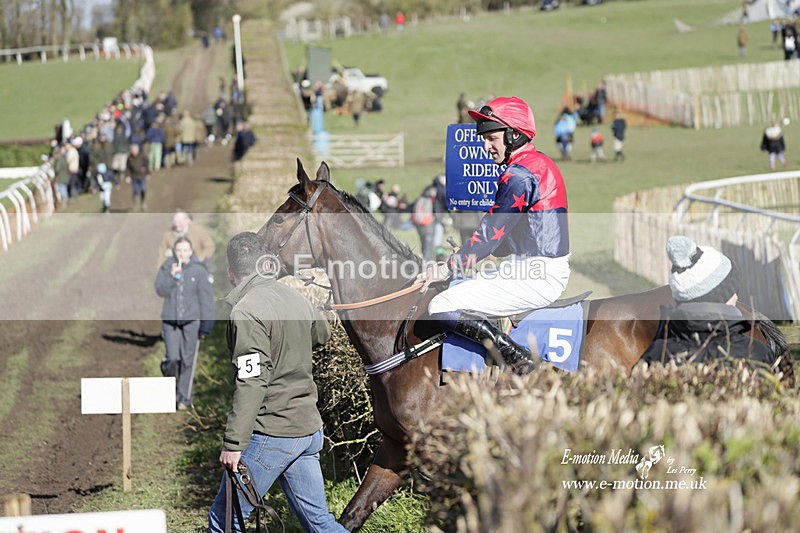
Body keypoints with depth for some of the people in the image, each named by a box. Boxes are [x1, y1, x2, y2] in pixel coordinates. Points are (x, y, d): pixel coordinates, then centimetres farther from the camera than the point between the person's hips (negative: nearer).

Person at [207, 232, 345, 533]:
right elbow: (322, 334, 32)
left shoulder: (246, 311, -15)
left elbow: (251, 382, -22)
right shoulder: (296, 298, 9)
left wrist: (233, 443, -21)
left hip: (272, 434, -8)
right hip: (309, 428, 8)